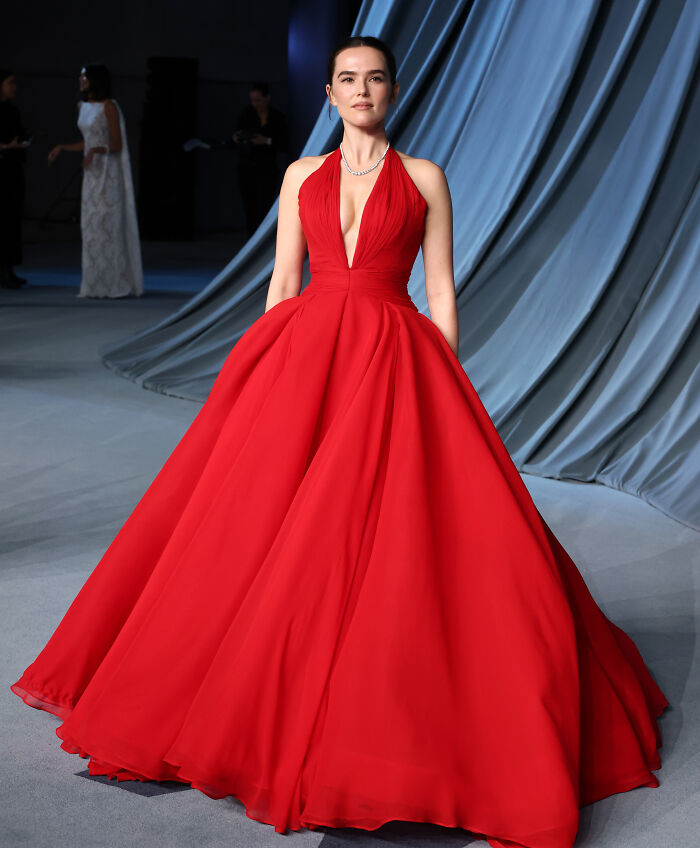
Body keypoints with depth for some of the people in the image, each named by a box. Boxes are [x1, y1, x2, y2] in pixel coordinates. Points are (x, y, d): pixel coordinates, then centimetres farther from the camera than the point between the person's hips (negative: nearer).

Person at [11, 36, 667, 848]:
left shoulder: (424, 178, 7)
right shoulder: (302, 175, 13)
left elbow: (441, 292, 5)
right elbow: (282, 282, 13)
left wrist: (450, 393, -1)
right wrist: (261, 366, 6)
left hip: (394, 362, -2)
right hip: (303, 355, 3)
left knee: (402, 534, -11)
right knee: (265, 526, -1)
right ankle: (268, 702, 14)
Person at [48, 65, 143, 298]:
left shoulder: (109, 106, -12)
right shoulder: (82, 106, 12)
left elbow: (118, 144, -14)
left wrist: (96, 151, -31)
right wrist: (62, 147, 8)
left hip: (109, 172, -8)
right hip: (92, 172, 8)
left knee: (109, 225, -7)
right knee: (92, 226, 6)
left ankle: (118, 284, 0)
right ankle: (97, 284, 11)